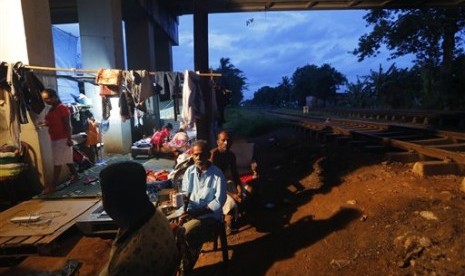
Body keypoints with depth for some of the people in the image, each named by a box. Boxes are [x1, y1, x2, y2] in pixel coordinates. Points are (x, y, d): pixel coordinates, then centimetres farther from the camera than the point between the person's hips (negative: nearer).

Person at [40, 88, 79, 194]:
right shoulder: (52, 109, 13)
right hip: (55, 139, 9)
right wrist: (46, 123, 3)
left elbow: (68, 125, -18)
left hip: (62, 139, -9)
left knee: (57, 162, -6)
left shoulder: (62, 108, -15)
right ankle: (75, 175, 28)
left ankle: (53, 185, -3)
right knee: (67, 159, 16)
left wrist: (69, 139, -22)